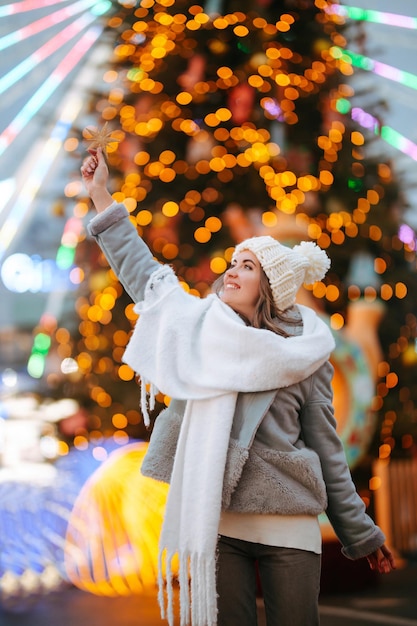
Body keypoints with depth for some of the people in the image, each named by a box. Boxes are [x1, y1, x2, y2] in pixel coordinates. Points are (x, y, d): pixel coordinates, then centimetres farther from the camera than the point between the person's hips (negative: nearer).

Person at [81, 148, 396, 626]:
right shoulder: (201, 328, 8)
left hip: (290, 525, -1)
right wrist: (101, 196, 15)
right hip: (216, 521, 2)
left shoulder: (306, 357, 2)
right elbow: (143, 272, 13)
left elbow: (328, 452, 6)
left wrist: (362, 536, 6)